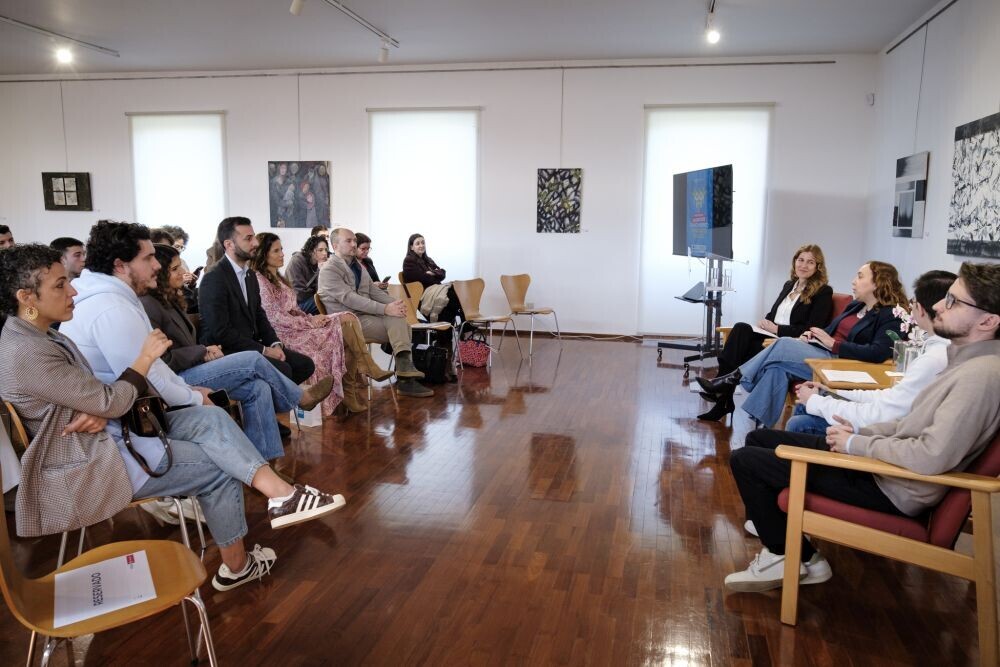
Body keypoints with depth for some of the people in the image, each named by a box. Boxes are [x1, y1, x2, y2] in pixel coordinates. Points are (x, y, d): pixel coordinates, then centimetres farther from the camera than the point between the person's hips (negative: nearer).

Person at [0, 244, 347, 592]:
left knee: (211, 419, -7)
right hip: (86, 464, -9)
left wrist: (100, 412, -14)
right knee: (218, 467, -7)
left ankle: (282, 493, -12)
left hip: (106, 432, 9)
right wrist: (146, 357, -7)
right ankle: (236, 566, 9)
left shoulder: (39, 336, 9)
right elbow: (111, 402, -21)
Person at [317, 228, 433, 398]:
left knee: (400, 321, -16)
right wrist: (385, 309, -27)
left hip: (365, 314, 8)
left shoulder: (357, 267, 20)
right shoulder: (329, 270, -8)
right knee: (397, 324, -22)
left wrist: (395, 303, -7)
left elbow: (374, 290, 15)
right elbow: (349, 298, -20)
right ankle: (405, 380, -22)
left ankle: (406, 377, -23)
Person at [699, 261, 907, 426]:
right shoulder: (856, 305, 22)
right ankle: (761, 428, -24)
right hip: (819, 353, 7)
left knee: (784, 346, -23)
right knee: (778, 367, -23)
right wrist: (811, 336, 3)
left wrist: (832, 343, -16)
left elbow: (879, 353, -19)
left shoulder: (890, 316, -4)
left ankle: (732, 380, -12)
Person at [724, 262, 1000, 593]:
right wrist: (861, 432, 3)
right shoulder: (969, 358, 6)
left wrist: (857, 444, -18)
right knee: (758, 439, 13)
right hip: (881, 462, 10)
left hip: (894, 489, -10)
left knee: (745, 460, -9)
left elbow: (932, 457, -32)